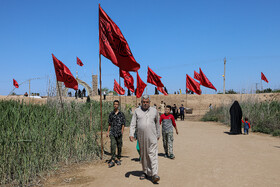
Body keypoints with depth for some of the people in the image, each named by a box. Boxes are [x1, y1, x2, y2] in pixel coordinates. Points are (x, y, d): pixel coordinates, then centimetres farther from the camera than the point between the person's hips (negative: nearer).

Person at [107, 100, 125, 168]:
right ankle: (112, 160, -11)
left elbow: (123, 124, 0)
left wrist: (122, 130, -13)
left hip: (119, 132, -1)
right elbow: (110, 124, 16)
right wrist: (108, 131, 10)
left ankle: (118, 159, 21)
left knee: (119, 146, 6)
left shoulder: (121, 114, 2)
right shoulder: (111, 114, 10)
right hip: (112, 132, 1)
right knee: (113, 145, -13)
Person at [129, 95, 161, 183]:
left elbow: (157, 124, 19)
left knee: (153, 154, -9)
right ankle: (145, 172, 24)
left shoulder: (154, 111, 8)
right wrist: (131, 134, -10)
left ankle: (154, 175, -11)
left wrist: (158, 134, 22)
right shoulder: (137, 111, 6)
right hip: (141, 137, 1)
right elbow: (133, 124, 3)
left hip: (152, 137, -1)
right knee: (143, 155, 10)